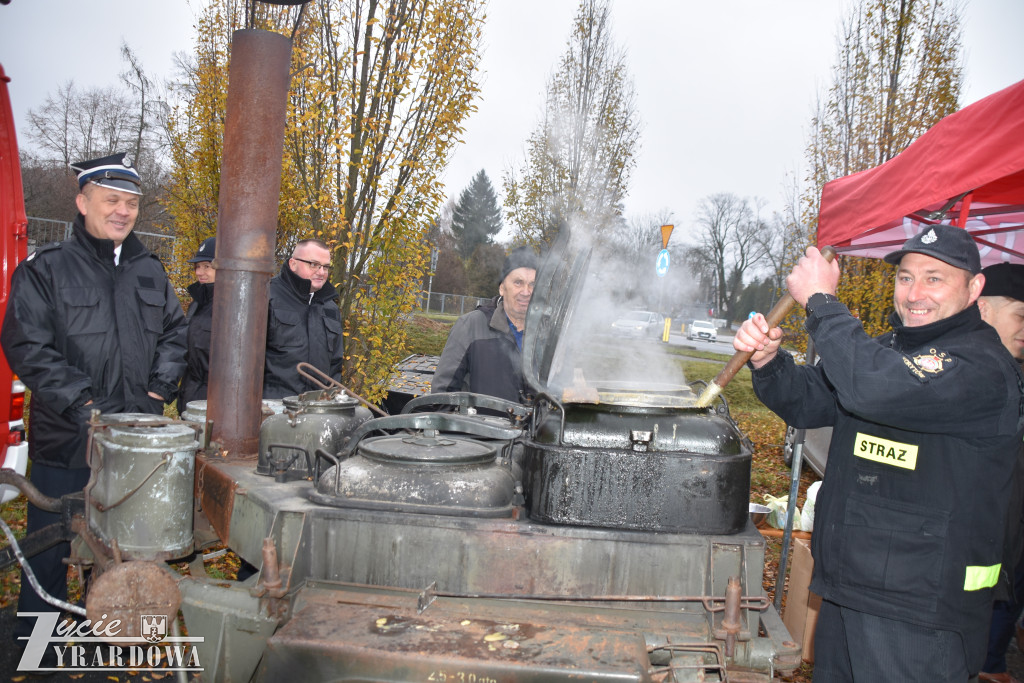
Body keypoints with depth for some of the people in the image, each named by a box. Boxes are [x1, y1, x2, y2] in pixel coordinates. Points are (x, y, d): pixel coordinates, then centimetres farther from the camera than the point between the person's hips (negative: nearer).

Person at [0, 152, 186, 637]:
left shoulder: (150, 272, 9)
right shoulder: (45, 269, -5)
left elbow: (174, 334, 14)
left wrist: (157, 392, 1)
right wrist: (85, 405, -17)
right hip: (66, 438, -3)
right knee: (51, 544, 9)